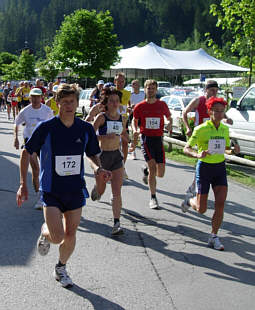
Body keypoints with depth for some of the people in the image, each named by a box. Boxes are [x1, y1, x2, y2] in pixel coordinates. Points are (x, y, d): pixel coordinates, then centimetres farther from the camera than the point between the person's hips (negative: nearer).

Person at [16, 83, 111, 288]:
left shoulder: (86, 129, -3)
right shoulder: (46, 128, -12)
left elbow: (92, 154, 12)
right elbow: (26, 153, -2)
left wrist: (98, 169, -10)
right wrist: (23, 184, -7)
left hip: (76, 190, 3)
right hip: (51, 190, -3)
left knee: (70, 236, 10)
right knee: (57, 237, -14)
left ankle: (61, 268, 38)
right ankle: (45, 232, 24)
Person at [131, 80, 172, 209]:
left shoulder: (162, 105, 5)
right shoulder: (139, 106, 2)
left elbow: (169, 118, 18)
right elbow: (134, 121, 15)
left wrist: (169, 124, -5)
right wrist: (135, 131, -5)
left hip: (159, 139, 2)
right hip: (146, 139, -2)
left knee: (160, 173, 2)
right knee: (152, 167, -16)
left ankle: (148, 172, 39)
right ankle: (153, 198, -4)